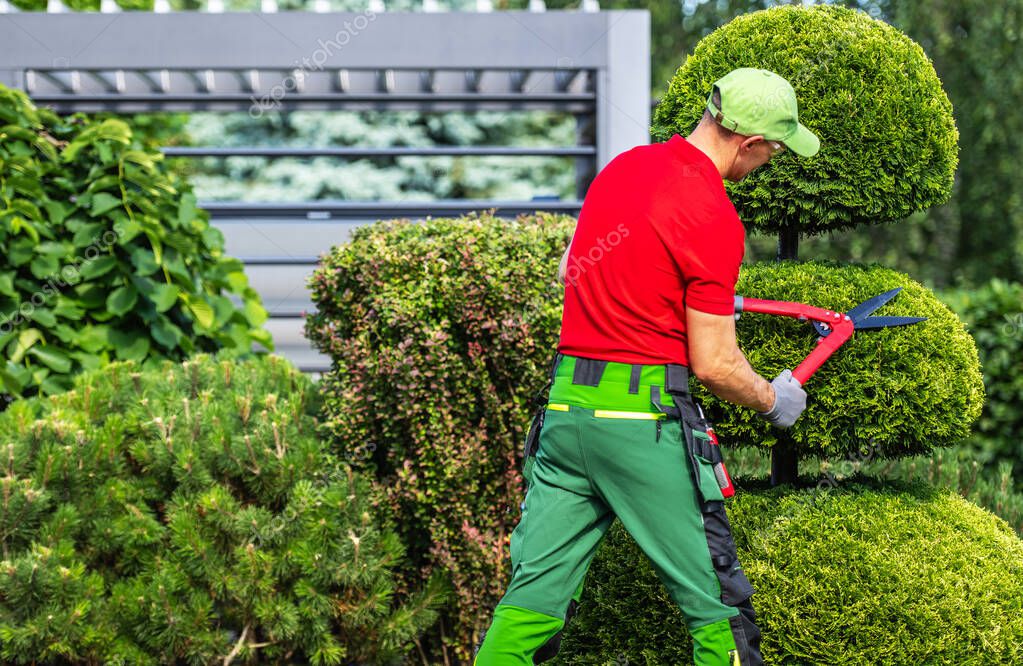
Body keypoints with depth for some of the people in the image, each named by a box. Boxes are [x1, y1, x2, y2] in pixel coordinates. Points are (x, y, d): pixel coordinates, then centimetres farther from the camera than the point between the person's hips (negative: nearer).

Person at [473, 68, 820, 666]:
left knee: (537, 592, 10)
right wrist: (774, 401, 8)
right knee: (716, 601, 5)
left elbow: (570, 271, 24)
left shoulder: (623, 167, 10)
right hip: (642, 415, -7)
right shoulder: (715, 219, -13)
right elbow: (714, 365, -11)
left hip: (566, 402, 8)